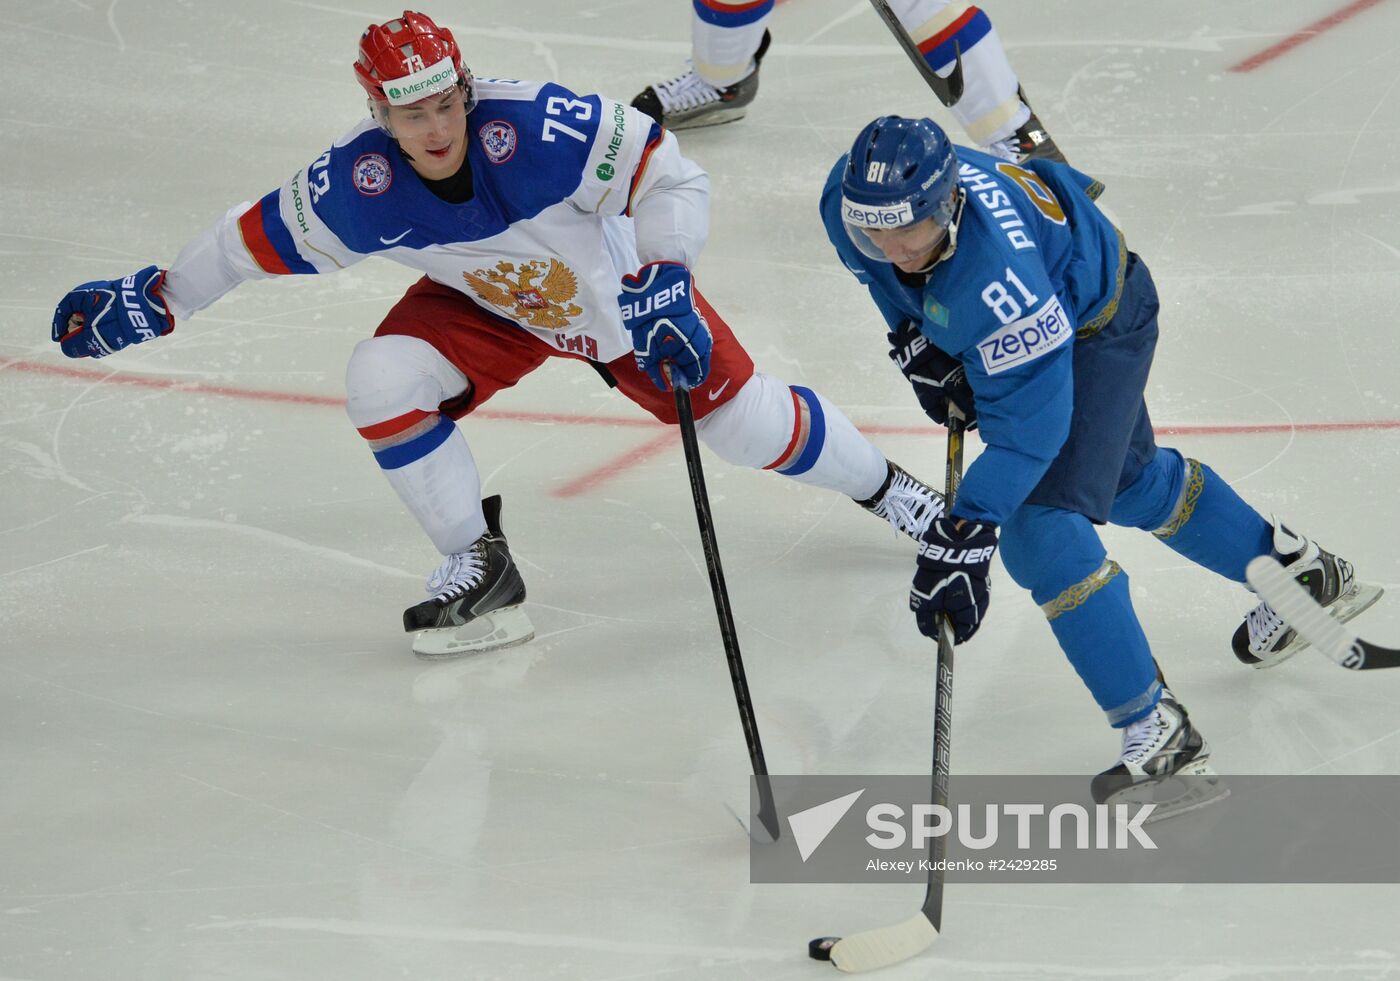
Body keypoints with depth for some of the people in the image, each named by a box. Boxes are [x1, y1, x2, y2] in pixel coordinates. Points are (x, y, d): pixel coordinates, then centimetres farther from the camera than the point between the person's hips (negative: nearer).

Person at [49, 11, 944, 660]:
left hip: (613, 286, -3)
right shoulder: (358, 186, -27)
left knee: (749, 424, 1)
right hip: (487, 305, 3)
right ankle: (480, 570, -6)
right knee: (384, 380, -21)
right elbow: (263, 237, -11)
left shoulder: (540, 130, -38)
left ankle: (880, 485, 33)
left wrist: (662, 287, -39)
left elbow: (671, 178, -30)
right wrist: (155, 298, -9)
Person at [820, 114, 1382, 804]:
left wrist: (961, 537, -43)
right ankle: (1301, 572, 49)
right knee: (1131, 479, 26)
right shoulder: (851, 196, -25)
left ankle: (1158, 732, -13)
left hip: (1098, 326, -8)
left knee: (1039, 527, -21)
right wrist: (915, 343, -4)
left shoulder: (996, 273, -45)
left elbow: (1028, 424, -40)